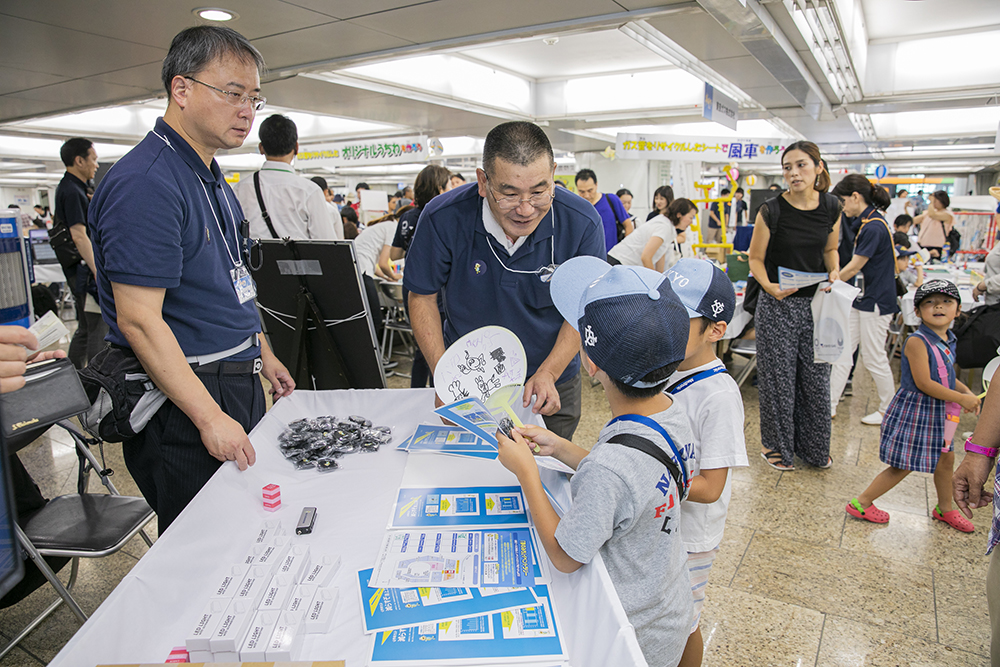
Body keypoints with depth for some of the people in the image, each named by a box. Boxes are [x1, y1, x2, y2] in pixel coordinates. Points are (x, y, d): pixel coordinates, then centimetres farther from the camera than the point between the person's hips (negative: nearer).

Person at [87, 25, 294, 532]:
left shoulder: (211, 177, 12)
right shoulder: (145, 184, -20)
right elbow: (138, 320, -23)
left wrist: (262, 355, 20)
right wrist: (210, 418, -24)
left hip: (235, 384, 9)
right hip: (184, 400, -9)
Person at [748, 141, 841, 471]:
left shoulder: (832, 207, 1)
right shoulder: (772, 210, -12)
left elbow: (830, 249, 15)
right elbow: (755, 258, -5)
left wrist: (834, 271, -5)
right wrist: (770, 286, -23)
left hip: (815, 303, 4)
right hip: (778, 305, -4)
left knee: (816, 377, 12)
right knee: (778, 378, 4)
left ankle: (814, 446, 32)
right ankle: (776, 445, 25)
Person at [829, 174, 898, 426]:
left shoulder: (874, 227, -21)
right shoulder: (870, 221, 9)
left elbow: (854, 267, -17)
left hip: (875, 302, -10)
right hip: (861, 299, 10)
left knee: (874, 358, 3)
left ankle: (888, 410, 21)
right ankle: (830, 404, 15)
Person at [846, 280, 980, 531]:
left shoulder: (948, 340, 6)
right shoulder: (917, 341, -22)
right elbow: (923, 383, -25)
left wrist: (967, 391, 3)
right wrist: (961, 398, -19)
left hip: (937, 412, 9)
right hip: (914, 410, -8)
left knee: (945, 458, 19)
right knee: (904, 465, -2)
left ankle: (945, 509, 42)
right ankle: (861, 503, 9)